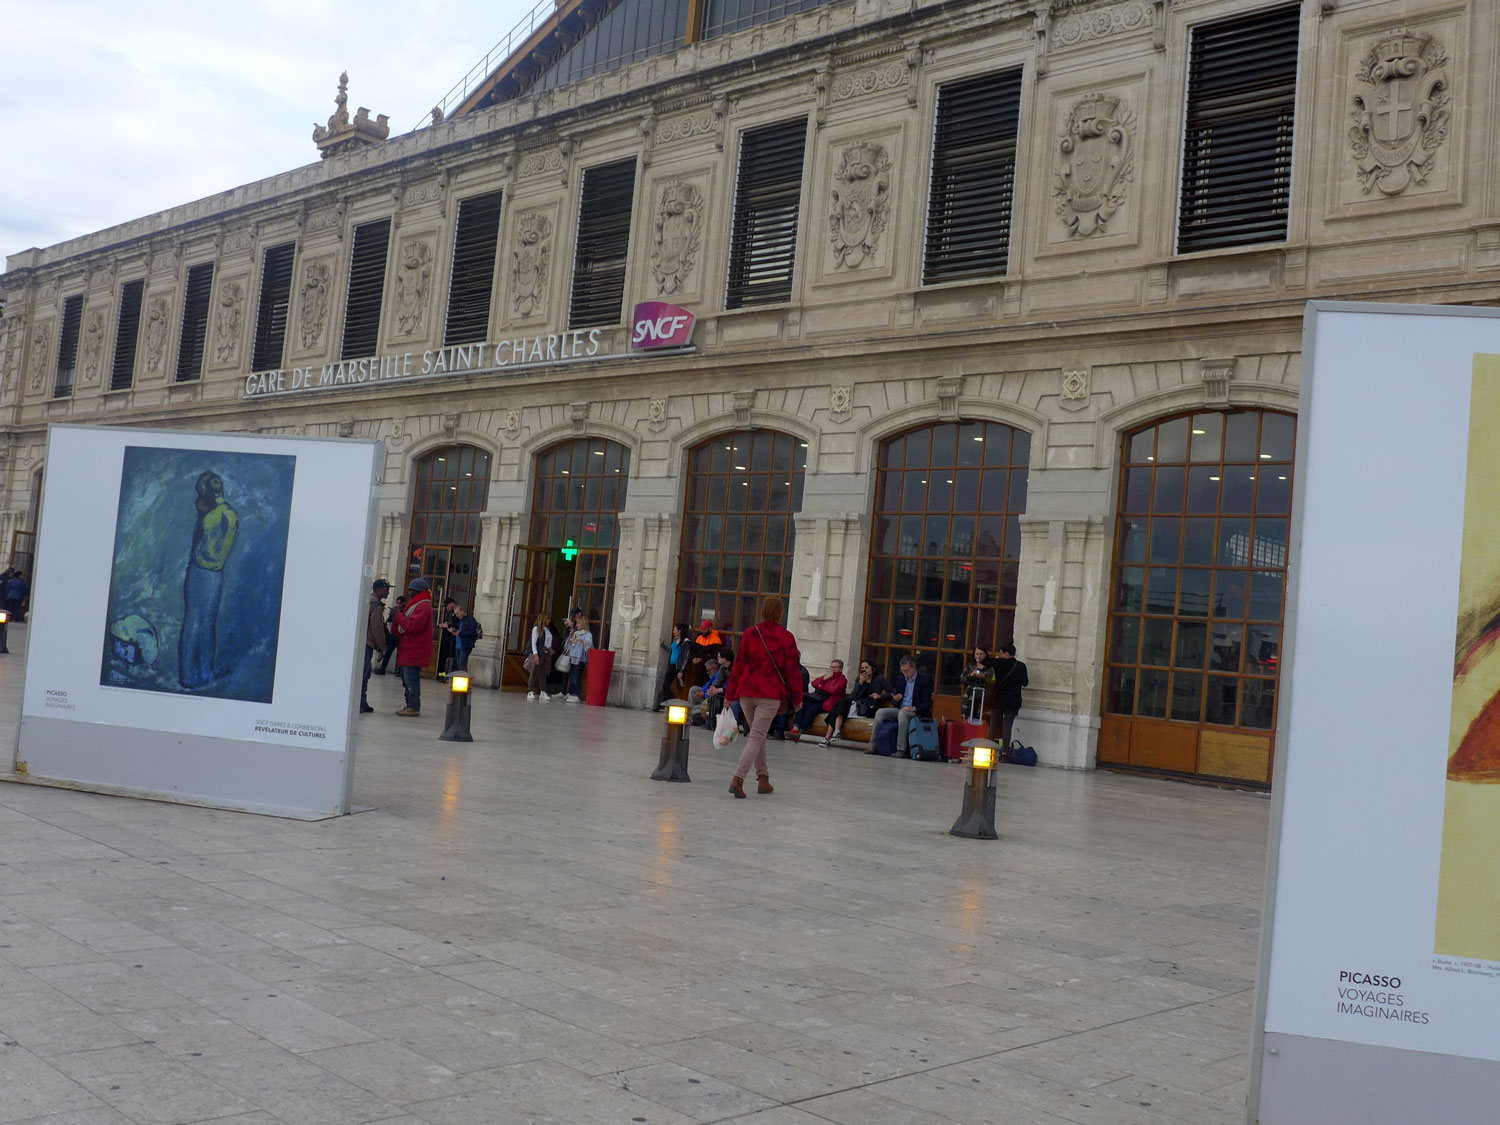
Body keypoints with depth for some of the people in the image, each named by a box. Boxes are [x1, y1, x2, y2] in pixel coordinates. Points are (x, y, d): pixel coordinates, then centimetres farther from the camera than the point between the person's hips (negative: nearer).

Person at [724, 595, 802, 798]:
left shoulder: (749, 634, 4)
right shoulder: (786, 638, -4)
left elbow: (738, 665, 7)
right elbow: (793, 671, -1)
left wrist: (730, 694, 13)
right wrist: (797, 698, 9)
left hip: (746, 692, 4)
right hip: (770, 695, -4)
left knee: (758, 735, 19)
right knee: (756, 738, -3)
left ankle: (763, 779, 22)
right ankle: (738, 779, -18)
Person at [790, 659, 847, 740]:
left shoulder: (842, 679, 7)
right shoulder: (827, 676, 29)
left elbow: (833, 690, -11)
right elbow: (814, 684, 16)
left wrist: (821, 686, 2)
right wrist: (825, 678, 3)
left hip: (827, 703, -6)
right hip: (816, 699, 6)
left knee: (812, 709, -31)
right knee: (804, 706, -25)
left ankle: (800, 732, -38)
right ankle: (795, 728, -40)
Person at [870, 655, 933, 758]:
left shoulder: (925, 681, -5)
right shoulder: (901, 680, 15)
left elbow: (928, 704, -10)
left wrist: (913, 708, -25)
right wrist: (895, 698, -5)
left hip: (916, 713, -6)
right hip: (900, 710, 6)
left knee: (902, 714, -37)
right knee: (880, 712, -16)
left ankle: (901, 749, -38)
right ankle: (873, 745, -20)